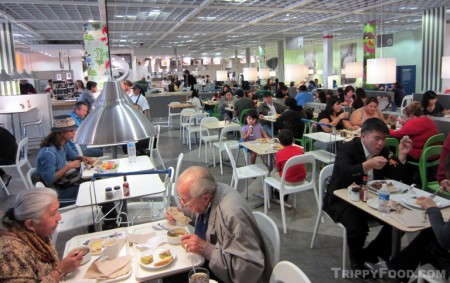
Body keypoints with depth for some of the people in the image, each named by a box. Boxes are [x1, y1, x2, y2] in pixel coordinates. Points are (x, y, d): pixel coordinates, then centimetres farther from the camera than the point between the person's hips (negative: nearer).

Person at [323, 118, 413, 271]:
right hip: (343, 199, -6)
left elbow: (395, 177, 2)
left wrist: (401, 156, -12)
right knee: (357, 226, -30)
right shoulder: (347, 148, -17)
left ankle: (370, 252, 12)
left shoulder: (383, 151, 3)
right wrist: (368, 164, -47)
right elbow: (342, 175, -34)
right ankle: (357, 260, 3)